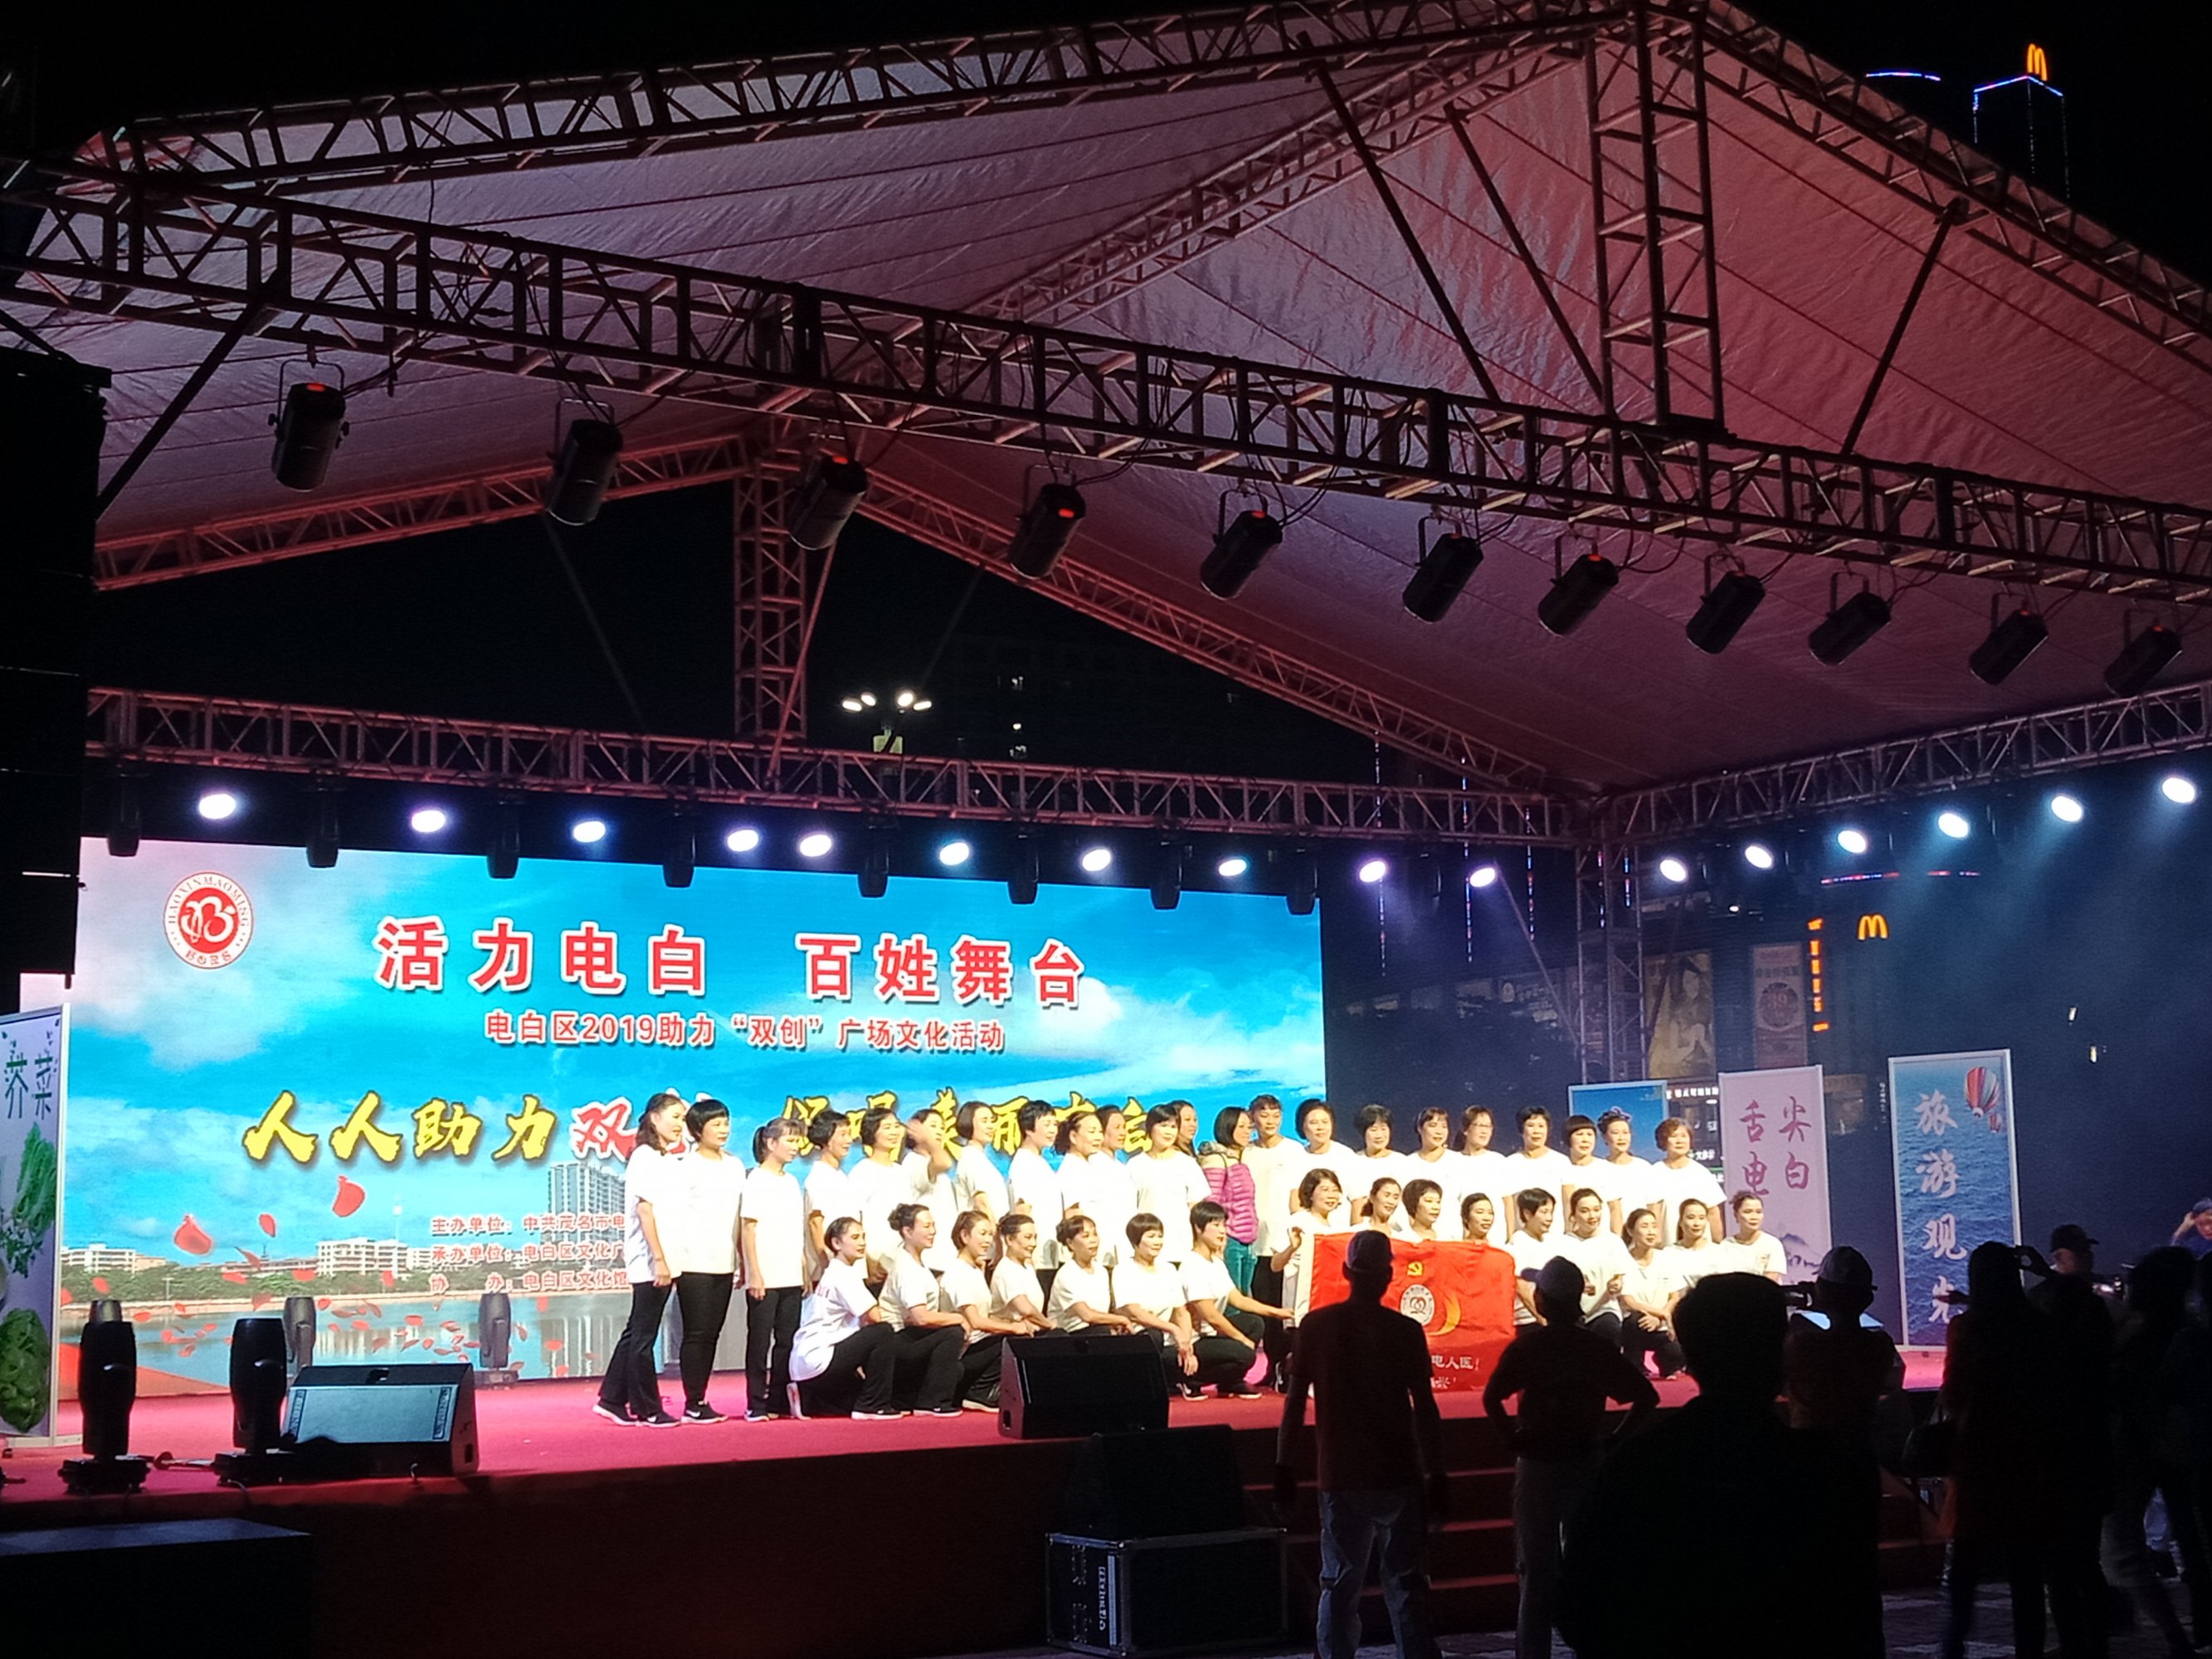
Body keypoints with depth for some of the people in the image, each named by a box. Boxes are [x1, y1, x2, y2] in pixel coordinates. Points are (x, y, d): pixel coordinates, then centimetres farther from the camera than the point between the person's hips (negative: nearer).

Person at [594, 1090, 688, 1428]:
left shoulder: (668, 1159, 16)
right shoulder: (644, 1157, -9)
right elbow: (644, 1210, -15)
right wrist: (658, 1260, -19)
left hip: (663, 1262, 9)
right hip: (649, 1263, -9)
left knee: (637, 1332, 12)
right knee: (643, 1336, -1)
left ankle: (612, 1400, 19)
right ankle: (646, 1409, 3)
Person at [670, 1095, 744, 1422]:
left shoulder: (735, 1166, 13)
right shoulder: (687, 1167, -5)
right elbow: (676, 1216, -8)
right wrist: (675, 1260, -14)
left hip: (724, 1263, 6)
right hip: (694, 1263, -6)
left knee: (713, 1333, 7)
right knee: (696, 1333, -4)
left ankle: (701, 1400, 13)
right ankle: (692, 1404, 1)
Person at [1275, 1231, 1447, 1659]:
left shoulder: (1316, 1327, -1)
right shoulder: (1406, 1331, -4)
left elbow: (1295, 1402, -2)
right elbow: (1424, 1409, -4)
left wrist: (1284, 1468, 5)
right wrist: (1436, 1476, 2)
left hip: (1341, 1478, 1)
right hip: (1399, 1477, -1)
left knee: (1340, 1584, 8)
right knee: (1407, 1583, 6)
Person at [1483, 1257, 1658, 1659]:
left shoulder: (1527, 1346, -7)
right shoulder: (1599, 1347, 2)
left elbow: (1491, 1398, -21)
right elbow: (1647, 1396, -1)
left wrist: (1514, 1440, -11)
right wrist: (1615, 1440, 1)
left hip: (1539, 1464, -2)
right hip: (1587, 1465, 2)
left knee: (1537, 1573, 5)